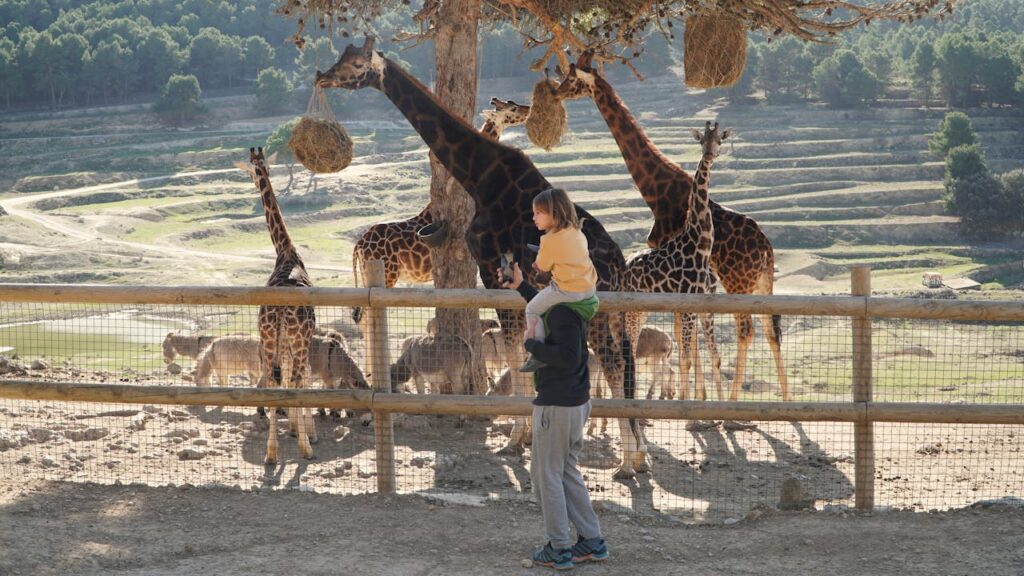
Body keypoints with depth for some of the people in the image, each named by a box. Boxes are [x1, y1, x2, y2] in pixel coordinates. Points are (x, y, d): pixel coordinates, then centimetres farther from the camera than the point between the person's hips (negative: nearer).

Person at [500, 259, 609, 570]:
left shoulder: (565, 311, -22)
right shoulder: (575, 303, 8)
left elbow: (568, 357, -30)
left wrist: (532, 345, -18)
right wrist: (521, 286, 29)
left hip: (556, 405, -9)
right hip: (577, 401, 9)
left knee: (546, 474, 2)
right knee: (566, 471, 18)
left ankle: (559, 549, 7)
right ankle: (592, 542, 19)